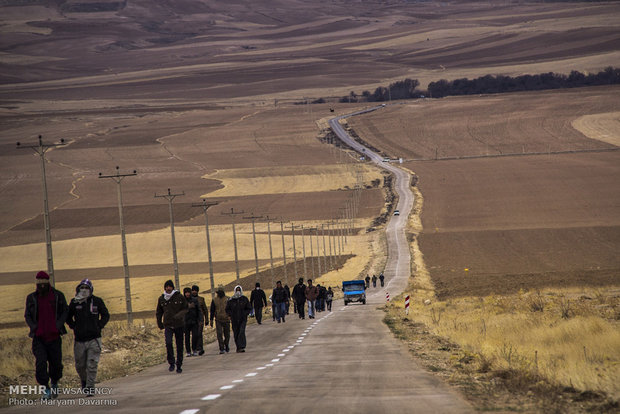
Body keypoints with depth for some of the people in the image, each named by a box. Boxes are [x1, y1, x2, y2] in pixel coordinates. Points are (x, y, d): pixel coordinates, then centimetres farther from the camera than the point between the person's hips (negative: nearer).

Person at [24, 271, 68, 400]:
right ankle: (46, 389, -9)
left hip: (54, 337, 0)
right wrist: (34, 327, -6)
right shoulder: (31, 298, 6)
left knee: (56, 363, 4)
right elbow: (27, 315, 12)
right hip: (39, 338, 0)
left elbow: (65, 311, 7)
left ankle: (55, 384, 32)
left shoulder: (58, 296, 3)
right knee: (40, 363, -15)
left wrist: (58, 325, -9)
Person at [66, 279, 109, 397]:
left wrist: (99, 326, 2)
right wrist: (74, 327, 4)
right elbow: (68, 317, 17)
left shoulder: (97, 301, 1)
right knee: (80, 365, 8)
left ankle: (90, 387, -3)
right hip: (79, 339, 2)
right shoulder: (74, 303, 2)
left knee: (92, 365, -8)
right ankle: (84, 381, 35)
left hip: (94, 339, -2)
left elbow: (106, 315, 13)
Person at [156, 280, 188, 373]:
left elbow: (186, 308, 2)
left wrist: (179, 315, -16)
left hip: (179, 325, 0)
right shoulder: (161, 299, 3)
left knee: (179, 345, 5)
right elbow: (159, 312, 15)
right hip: (168, 325, 0)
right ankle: (171, 363, -6)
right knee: (168, 343, -20)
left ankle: (179, 365, 17)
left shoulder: (179, 297, -3)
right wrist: (159, 323, 8)